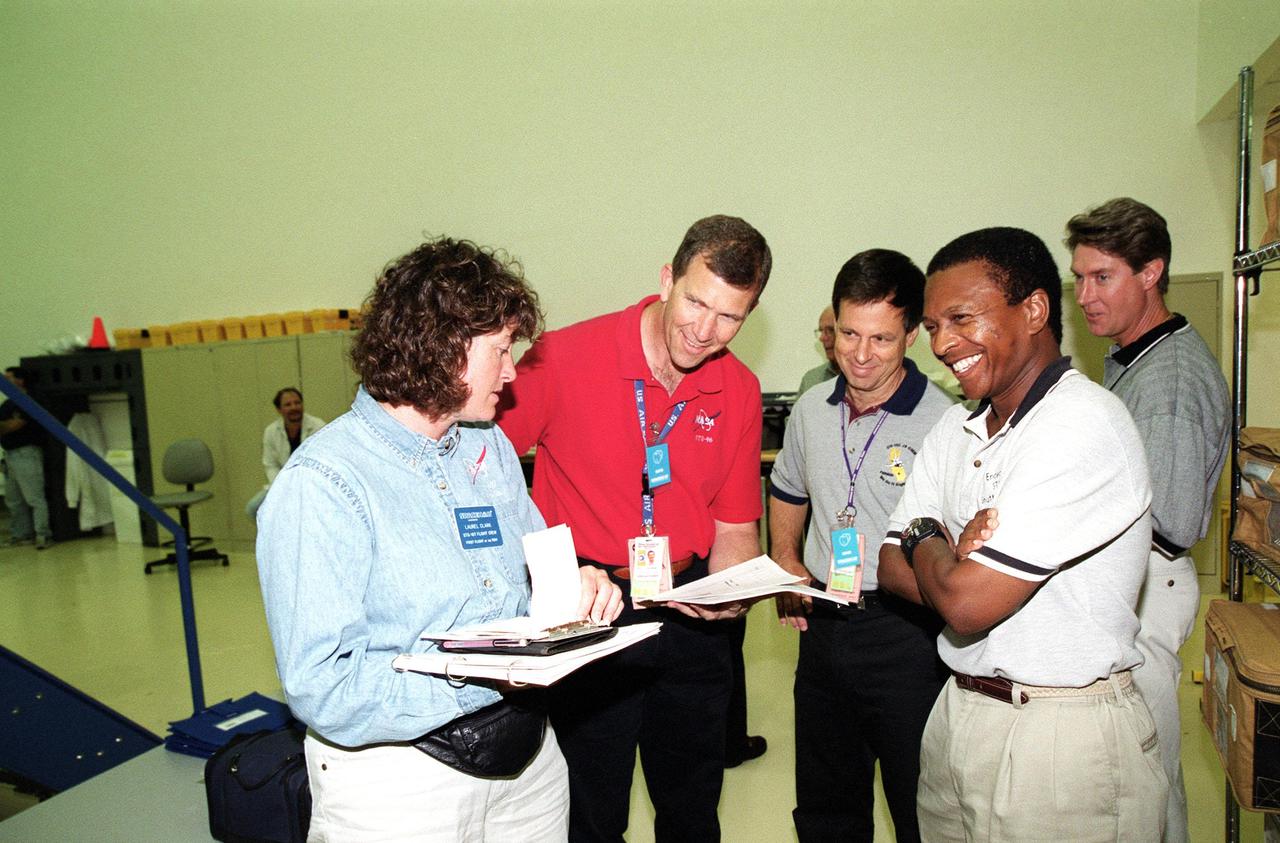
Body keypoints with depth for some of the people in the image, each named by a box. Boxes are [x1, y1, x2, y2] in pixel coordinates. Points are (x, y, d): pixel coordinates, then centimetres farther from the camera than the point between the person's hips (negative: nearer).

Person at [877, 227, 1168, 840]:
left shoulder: (1082, 427, -21)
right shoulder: (956, 429, 4)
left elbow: (966, 604, -25)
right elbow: (892, 568, 3)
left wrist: (926, 537, -5)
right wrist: (957, 558, -16)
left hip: (1061, 738, -7)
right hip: (957, 714, 8)